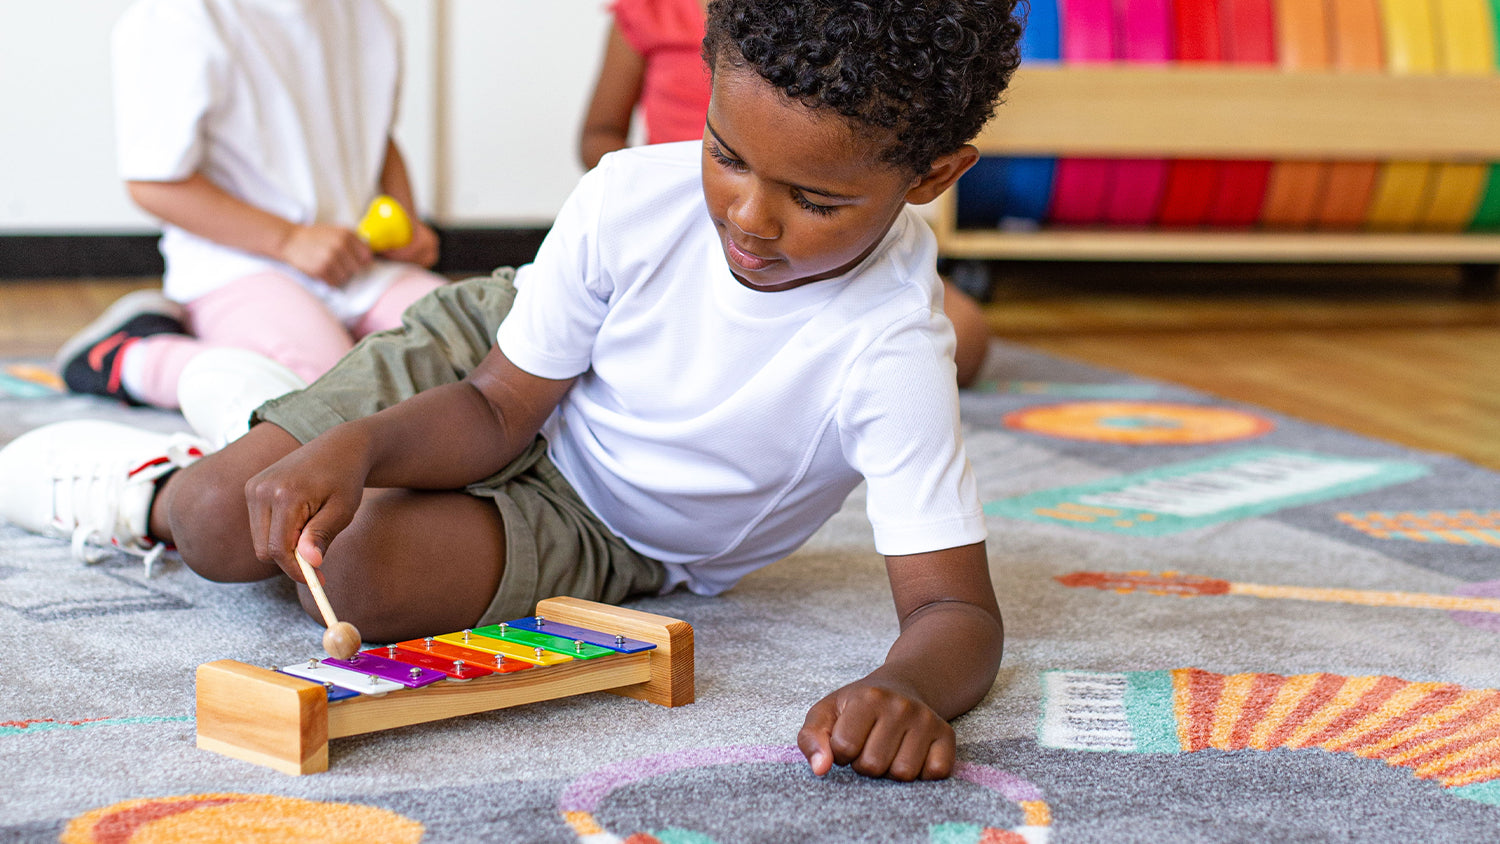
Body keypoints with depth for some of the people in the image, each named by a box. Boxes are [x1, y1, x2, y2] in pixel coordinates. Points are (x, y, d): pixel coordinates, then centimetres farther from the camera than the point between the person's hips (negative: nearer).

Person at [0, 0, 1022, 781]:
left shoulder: (889, 356, -35)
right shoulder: (633, 199, -27)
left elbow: (957, 605, -37)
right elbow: (496, 411, -16)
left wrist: (910, 685, -61)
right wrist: (358, 447, -36)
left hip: (607, 533, -1)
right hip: (500, 364, 2)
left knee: (369, 574, -26)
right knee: (228, 526, -14)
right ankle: (161, 484, 26)